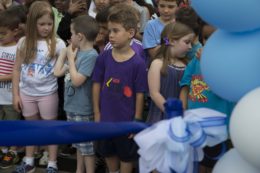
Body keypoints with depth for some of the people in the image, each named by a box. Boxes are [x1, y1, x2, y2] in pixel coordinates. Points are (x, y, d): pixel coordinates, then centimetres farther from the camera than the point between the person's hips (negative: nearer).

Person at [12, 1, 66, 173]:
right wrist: (15, 94, 1)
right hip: (27, 93, 3)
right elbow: (17, 70, 2)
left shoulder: (58, 44, -10)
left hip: (48, 93, -3)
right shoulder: (24, 42, -2)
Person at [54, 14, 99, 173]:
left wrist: (71, 59, -14)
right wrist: (65, 52, 6)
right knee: (79, 144, 21)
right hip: (72, 106, 9)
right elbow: (58, 72, 10)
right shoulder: (76, 52, 5)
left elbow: (76, 81, -24)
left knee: (87, 146, 5)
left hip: (83, 109, -8)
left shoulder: (91, 56, -20)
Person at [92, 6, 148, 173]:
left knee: (127, 155, 16)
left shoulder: (138, 63, -17)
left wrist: (137, 120, -7)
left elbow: (140, 94, -11)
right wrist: (97, 113, 3)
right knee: (108, 152, 23)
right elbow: (97, 84, 1)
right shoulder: (104, 57, -7)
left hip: (126, 120, -4)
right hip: (106, 117, 4)